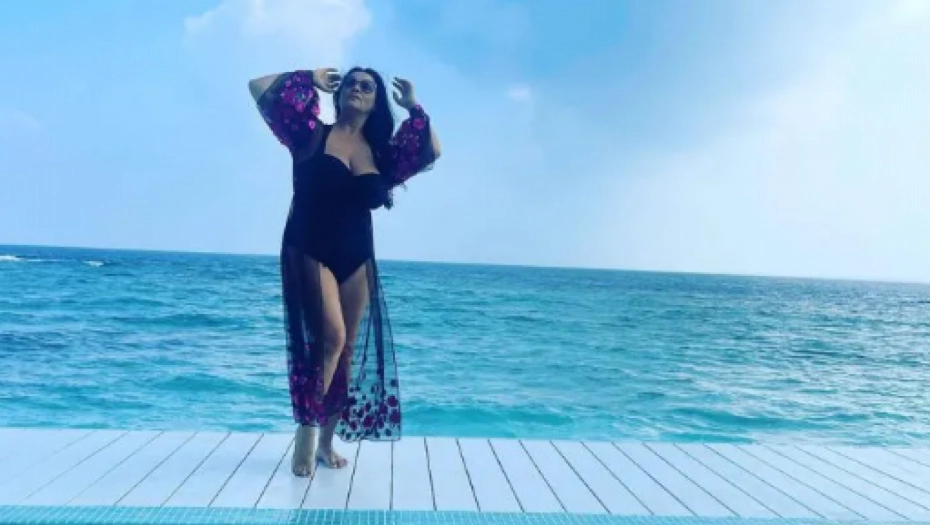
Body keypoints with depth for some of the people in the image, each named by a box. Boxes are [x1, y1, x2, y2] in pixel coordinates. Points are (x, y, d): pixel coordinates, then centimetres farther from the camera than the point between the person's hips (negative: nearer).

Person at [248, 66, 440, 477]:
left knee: (349, 350, 4)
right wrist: (310, 80, 6)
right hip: (309, 251, -4)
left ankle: (327, 441, 17)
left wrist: (414, 107, 5)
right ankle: (306, 433, -1)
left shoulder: (380, 151, 9)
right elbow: (259, 87, 0)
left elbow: (431, 152, 8)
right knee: (329, 337, -18)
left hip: (357, 257, 4)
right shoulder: (312, 134, 2)